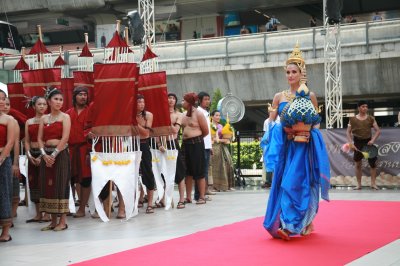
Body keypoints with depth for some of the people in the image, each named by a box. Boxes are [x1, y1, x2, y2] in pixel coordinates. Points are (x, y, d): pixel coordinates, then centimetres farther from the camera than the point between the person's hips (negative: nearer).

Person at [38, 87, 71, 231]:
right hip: (46, 154, 5)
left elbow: (65, 138, -11)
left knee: (61, 185, -5)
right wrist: (44, 154, -9)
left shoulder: (65, 117, -1)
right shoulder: (43, 118, 12)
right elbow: (40, 139, 6)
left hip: (61, 154, -5)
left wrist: (54, 154, -15)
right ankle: (53, 221, 12)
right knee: (48, 186, 5)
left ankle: (63, 221, 0)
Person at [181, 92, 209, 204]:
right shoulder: (184, 115, 10)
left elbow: (206, 131, -2)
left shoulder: (198, 114, -7)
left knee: (199, 171, -3)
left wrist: (196, 137, 9)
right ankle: (188, 197, 15)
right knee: (187, 171, 9)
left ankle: (202, 197, 2)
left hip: (197, 144, -7)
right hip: (185, 144, 7)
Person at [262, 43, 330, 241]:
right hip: (285, 145, 3)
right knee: (284, 183, 1)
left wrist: (306, 130, -13)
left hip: (304, 146, -3)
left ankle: (291, 224, -6)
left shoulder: (309, 96, 2)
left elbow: (316, 122, 5)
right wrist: (283, 128, -10)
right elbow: (271, 122, 8)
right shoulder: (279, 96, 9)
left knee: (299, 183, -9)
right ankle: (283, 224, 9)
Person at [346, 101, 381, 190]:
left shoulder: (370, 118, 1)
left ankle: (373, 183, 8)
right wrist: (351, 142, -11)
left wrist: (373, 140, -14)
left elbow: (378, 130, 1)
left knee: (372, 162, -1)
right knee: (358, 164, 4)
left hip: (368, 142, 1)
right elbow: (348, 132, 2)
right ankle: (359, 184, 13)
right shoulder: (353, 119, -1)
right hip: (358, 142, -1)